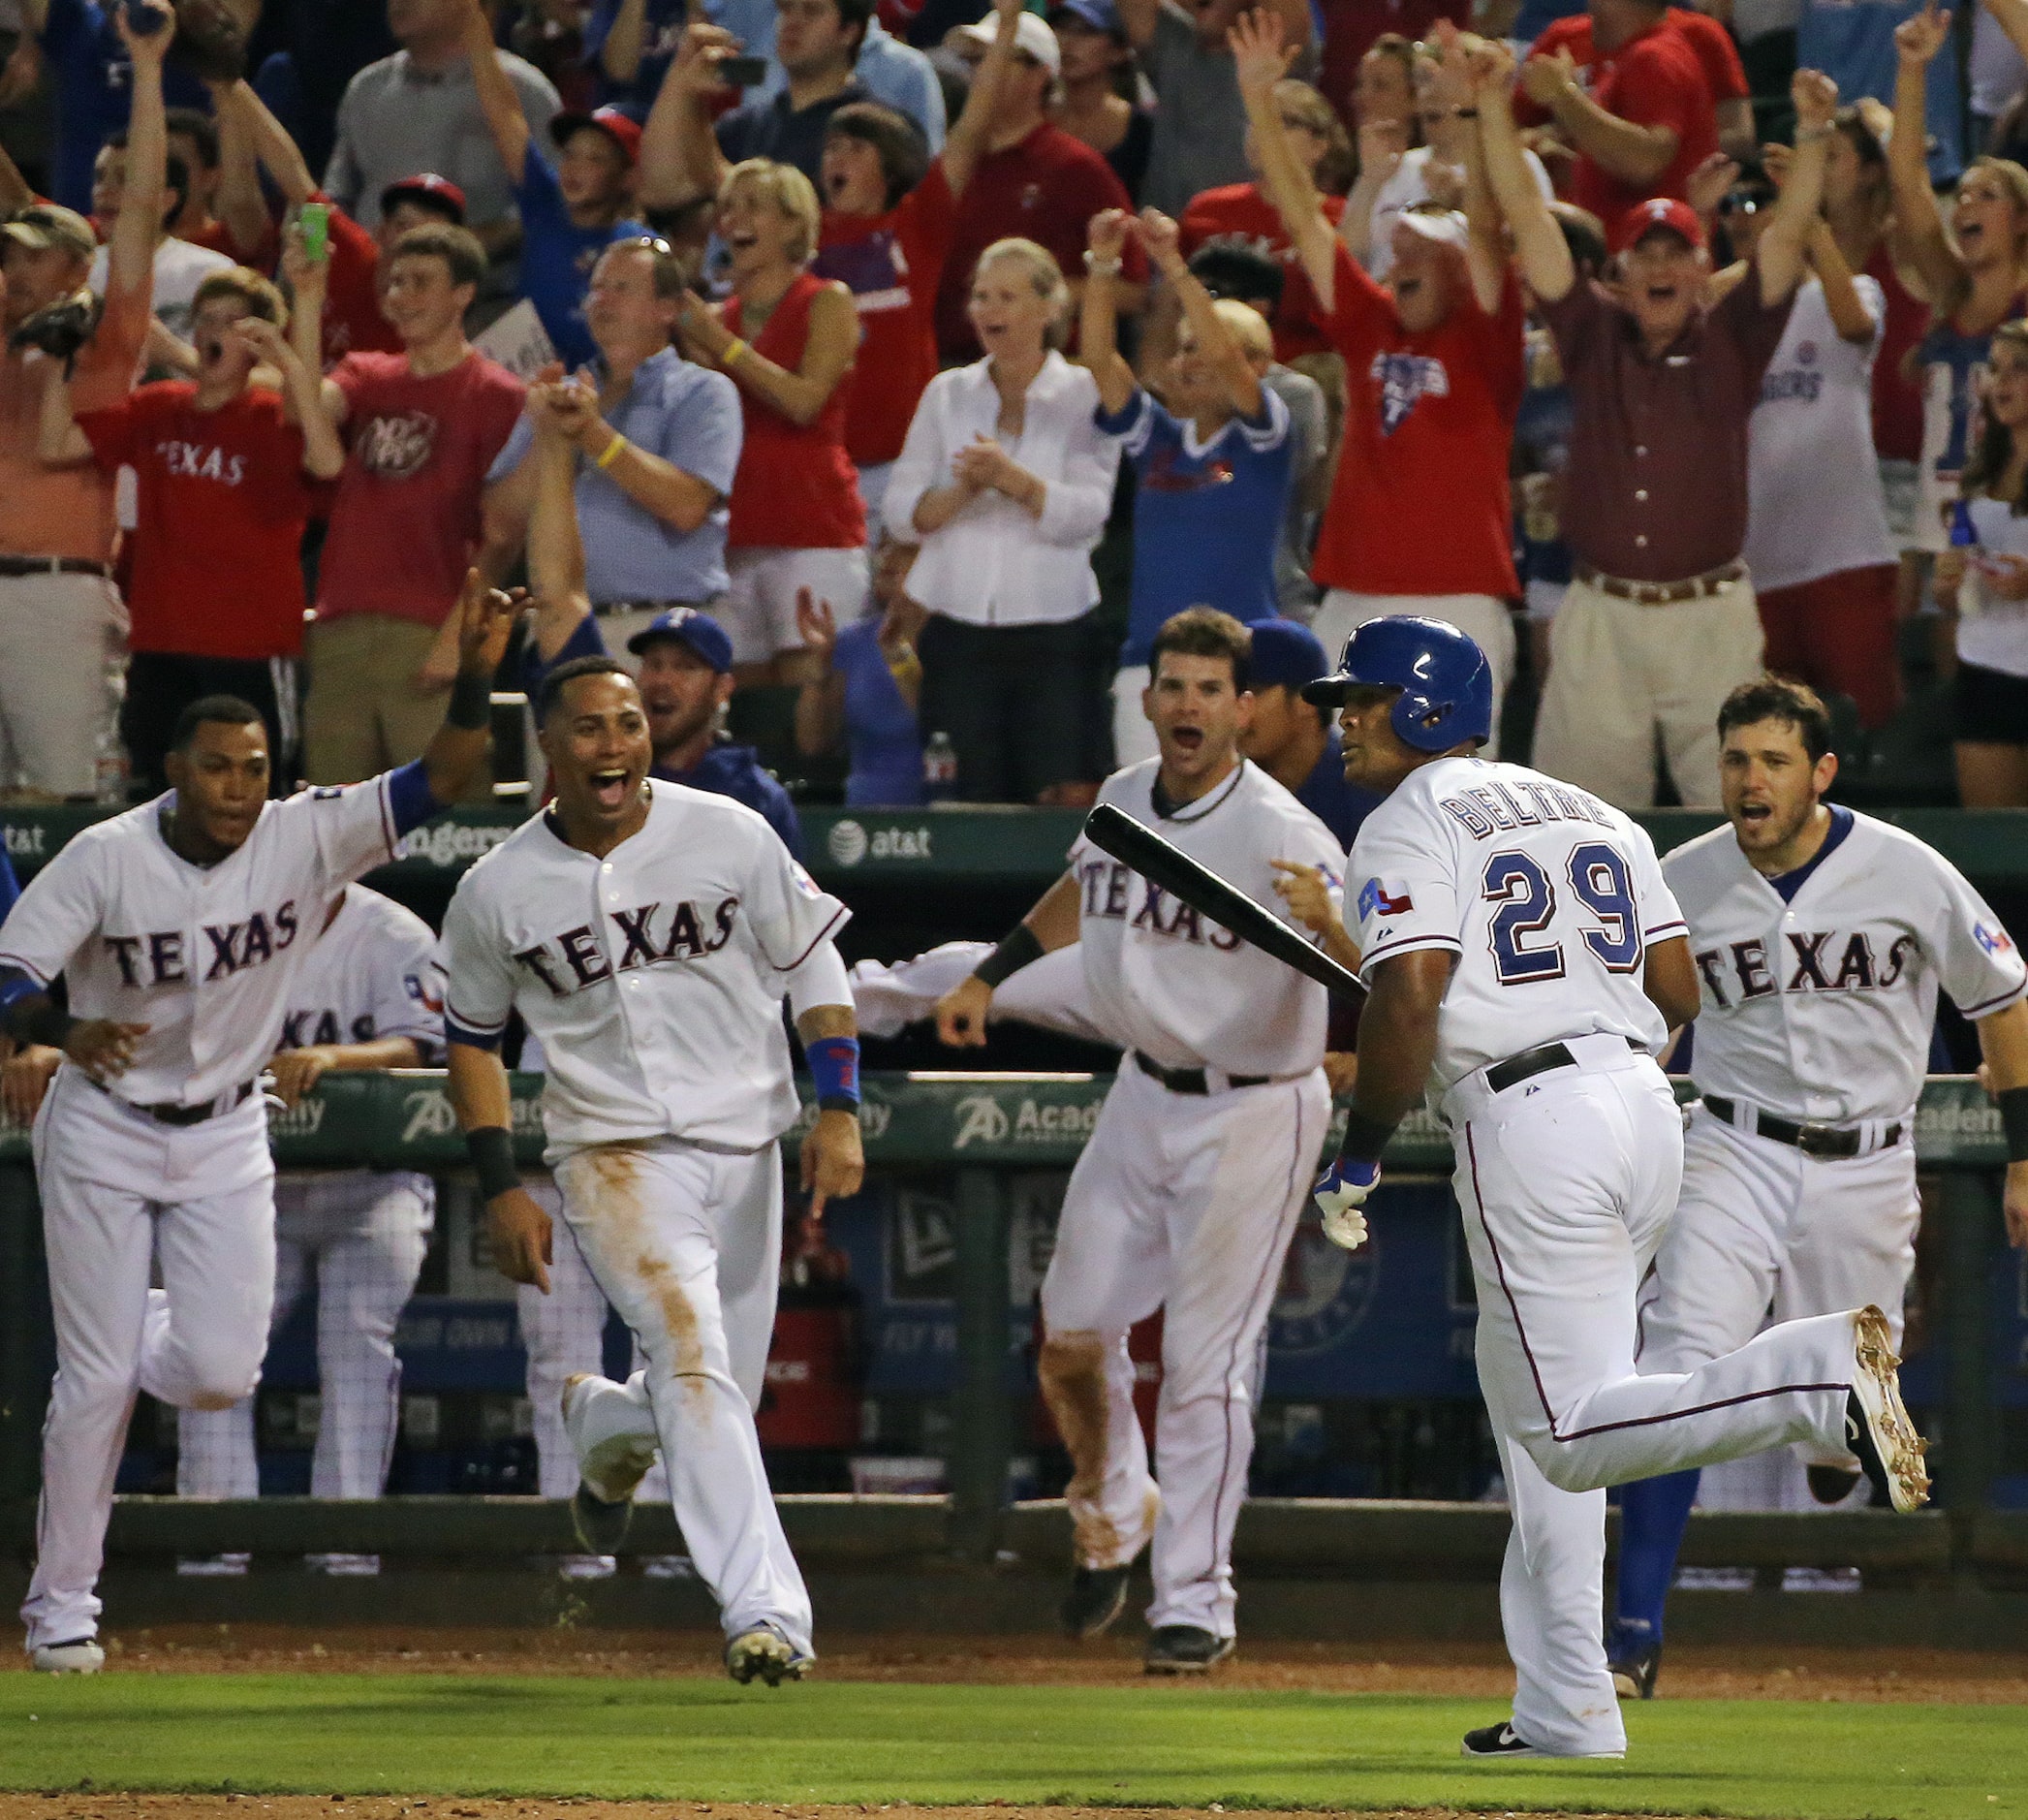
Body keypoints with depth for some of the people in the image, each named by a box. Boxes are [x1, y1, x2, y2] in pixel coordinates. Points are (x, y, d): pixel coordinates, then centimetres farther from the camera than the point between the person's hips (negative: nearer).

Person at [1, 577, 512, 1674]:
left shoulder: (305, 839, -12)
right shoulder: (104, 859, -18)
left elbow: (442, 781, -20)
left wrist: (474, 678, -38)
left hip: (225, 1140, 3)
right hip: (103, 1134, -3)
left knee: (219, 1374, -7)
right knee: (96, 1382, -2)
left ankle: (137, 1339, 31)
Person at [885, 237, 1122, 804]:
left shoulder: (1084, 395, 3)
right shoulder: (948, 393, 12)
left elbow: (1087, 513, -9)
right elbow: (902, 510, 6)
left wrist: (1012, 479, -24)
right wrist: (963, 489, -13)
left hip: (1053, 634, -2)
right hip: (958, 627, 2)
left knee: (1056, 799, -9)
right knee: (970, 803, -1)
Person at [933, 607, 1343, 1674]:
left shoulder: (1280, 836, -22)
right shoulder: (1122, 802, 1)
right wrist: (991, 976, 24)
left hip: (1252, 1114, -7)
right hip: (1144, 1096, 7)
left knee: (1206, 1360, -6)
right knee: (1072, 1333, 10)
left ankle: (1194, 1605, 5)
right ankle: (1112, 1516, 38)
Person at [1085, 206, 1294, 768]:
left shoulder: (1261, 438, 2)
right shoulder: (1157, 438, 13)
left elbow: (1224, 356, -14)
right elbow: (1099, 359, 3)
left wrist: (1174, 265, -20)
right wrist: (1103, 266, -8)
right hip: (1147, 662, 4)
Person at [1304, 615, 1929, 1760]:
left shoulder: (1410, 829, -3)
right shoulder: (1591, 815, 19)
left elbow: (1408, 1008, -14)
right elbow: (1680, 995, 14)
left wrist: (1357, 1161, -4)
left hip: (1527, 1120, -8)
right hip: (1645, 1105, 8)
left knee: (1572, 1434, -12)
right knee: (1538, 1409, 17)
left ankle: (1819, 1371, -33)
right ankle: (1566, 1714, 15)